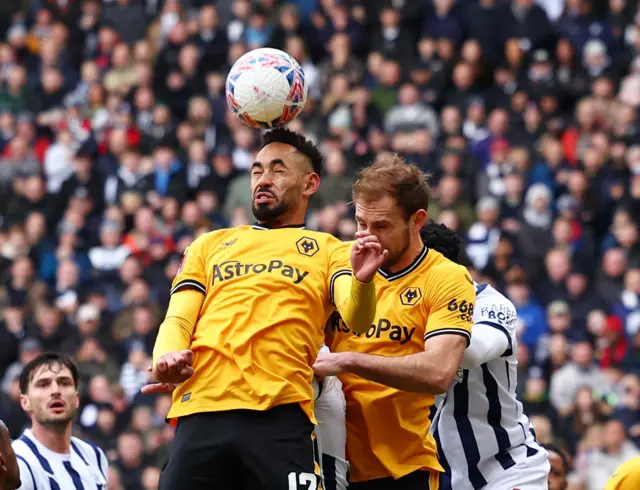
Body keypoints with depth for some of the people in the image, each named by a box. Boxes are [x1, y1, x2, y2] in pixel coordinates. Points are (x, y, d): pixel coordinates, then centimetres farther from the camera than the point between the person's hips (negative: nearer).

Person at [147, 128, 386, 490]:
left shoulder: (330, 251, 17)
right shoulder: (210, 245, 27)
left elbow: (356, 318, 0)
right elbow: (177, 320, 18)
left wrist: (362, 281, -24)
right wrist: (167, 357, -5)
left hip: (279, 417, -3)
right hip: (199, 413, 3)